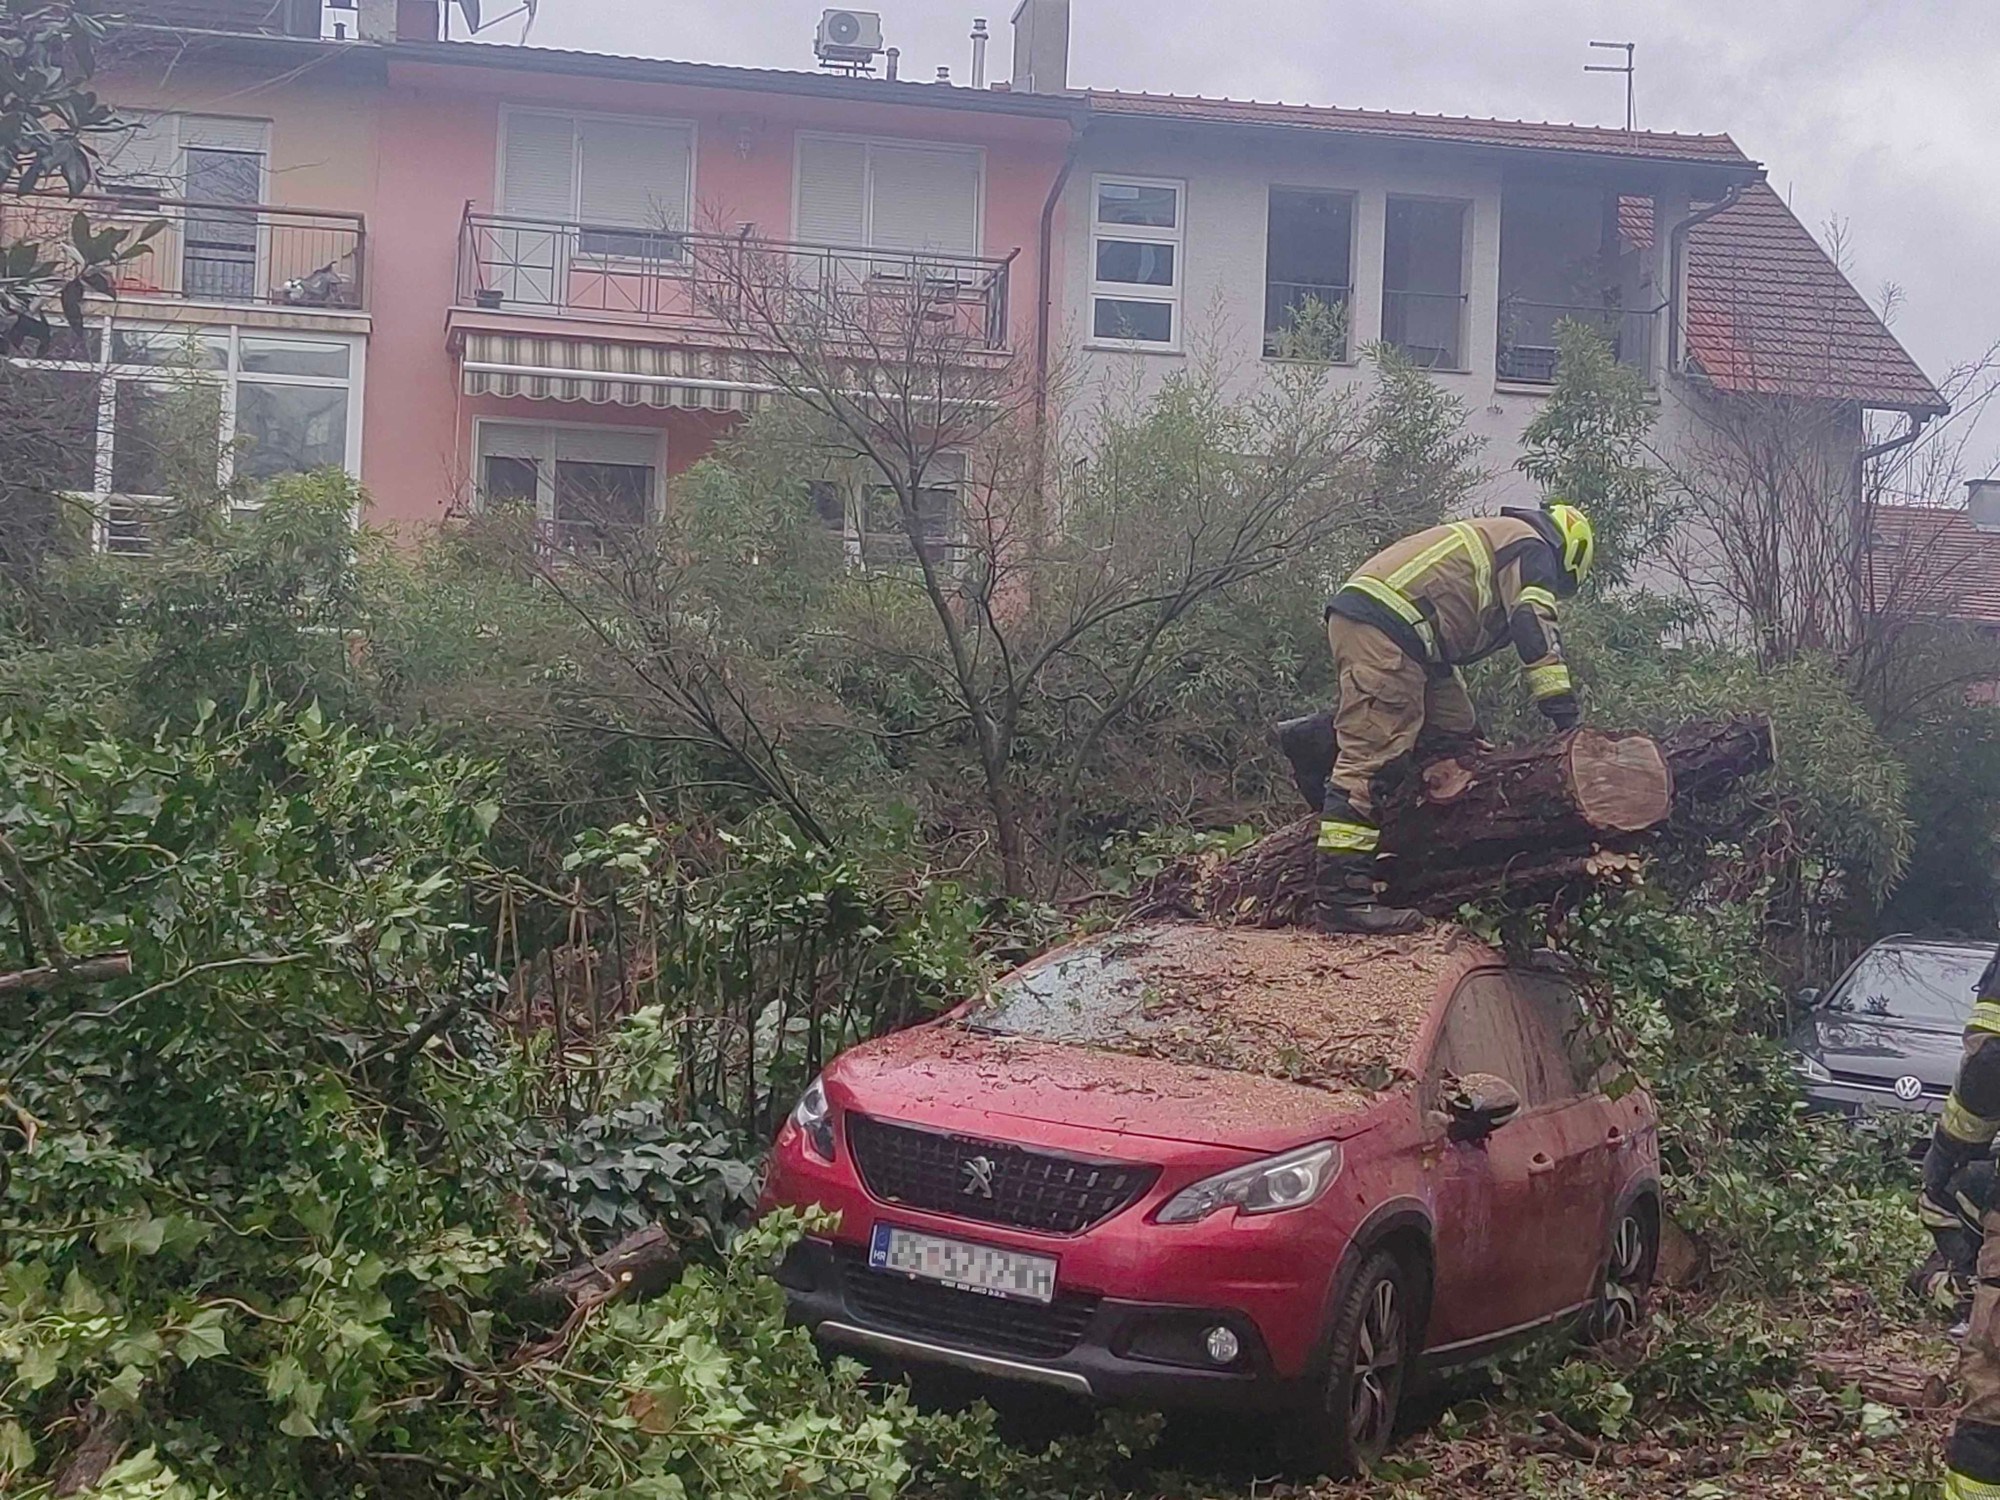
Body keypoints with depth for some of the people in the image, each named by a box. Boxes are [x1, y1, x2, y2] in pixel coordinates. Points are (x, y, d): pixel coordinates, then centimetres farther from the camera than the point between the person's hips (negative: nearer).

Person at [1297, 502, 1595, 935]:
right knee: (1370, 756, -16)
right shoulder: (1531, 546, 8)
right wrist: (1569, 717, -12)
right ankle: (1342, 897, -21)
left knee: (1457, 739, 14)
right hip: (1381, 627, -10)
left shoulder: (1493, 540, 35)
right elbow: (1535, 627, -8)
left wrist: (1469, 736, 35)